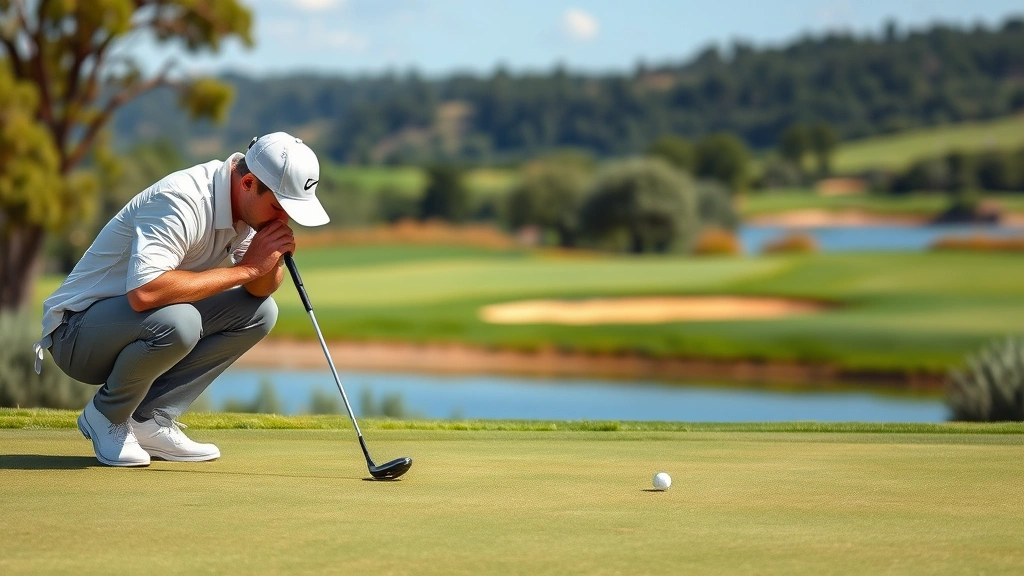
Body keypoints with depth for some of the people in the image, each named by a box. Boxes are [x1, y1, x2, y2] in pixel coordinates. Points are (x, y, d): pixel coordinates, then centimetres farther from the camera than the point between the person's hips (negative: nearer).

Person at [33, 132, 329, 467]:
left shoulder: (248, 202, -1)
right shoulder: (181, 200, -28)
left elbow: (261, 288, 5)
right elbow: (144, 292, -41)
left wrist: (270, 260, -19)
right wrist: (245, 267, -31)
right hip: (77, 332, -9)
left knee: (259, 312, -3)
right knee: (176, 321, -36)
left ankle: (148, 420, -4)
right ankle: (107, 416, -7)